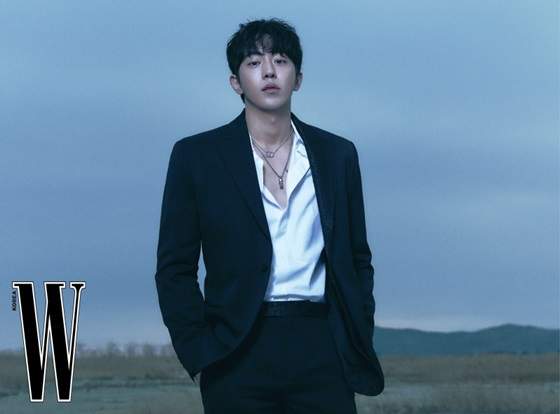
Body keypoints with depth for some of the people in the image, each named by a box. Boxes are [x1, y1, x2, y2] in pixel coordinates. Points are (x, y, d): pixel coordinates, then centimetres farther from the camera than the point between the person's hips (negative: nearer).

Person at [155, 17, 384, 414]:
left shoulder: (338, 155, 12)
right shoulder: (197, 156, 4)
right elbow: (175, 268, 4)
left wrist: (359, 343, 7)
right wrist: (198, 354, -5)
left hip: (322, 347, 2)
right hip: (240, 355, -2)